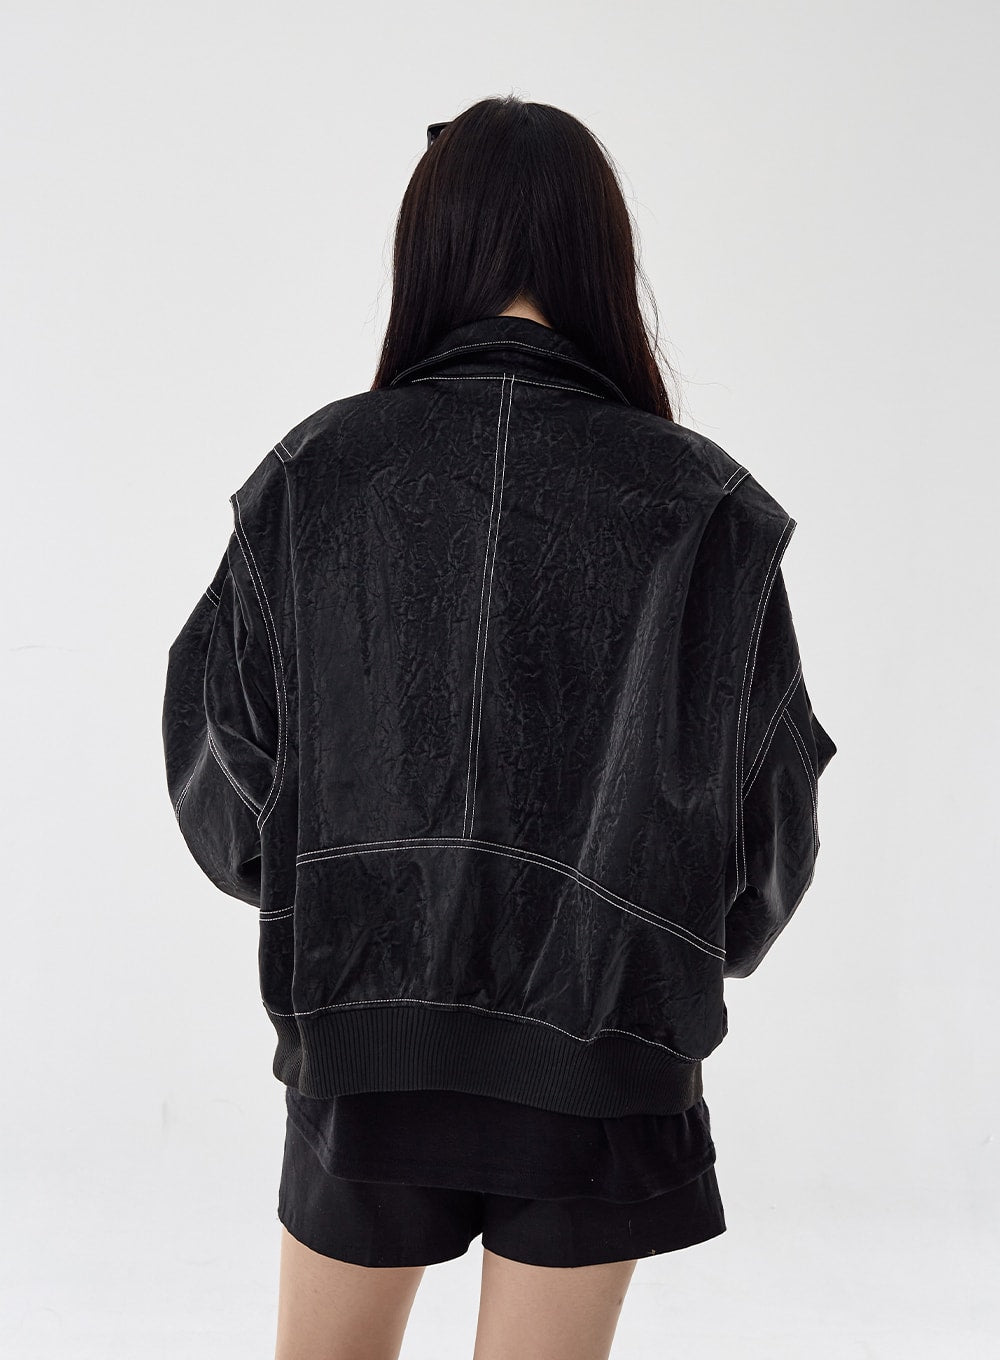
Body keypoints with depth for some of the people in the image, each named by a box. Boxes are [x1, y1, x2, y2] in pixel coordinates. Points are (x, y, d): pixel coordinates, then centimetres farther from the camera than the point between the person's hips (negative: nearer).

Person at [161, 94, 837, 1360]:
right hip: (602, 1032, -1)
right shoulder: (703, 505, -10)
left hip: (361, 1013, 1)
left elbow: (219, 758, -1)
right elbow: (765, 804, -3)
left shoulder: (314, 470, -7)